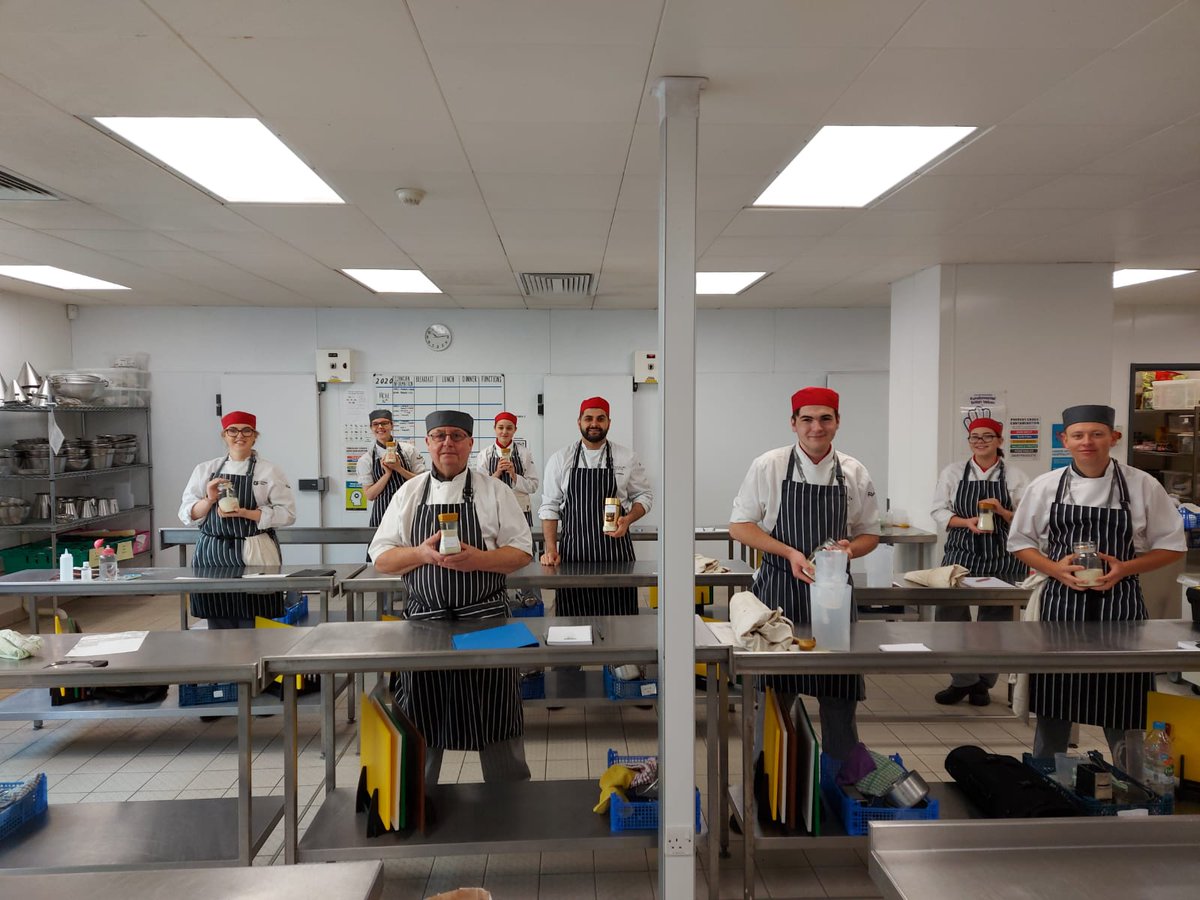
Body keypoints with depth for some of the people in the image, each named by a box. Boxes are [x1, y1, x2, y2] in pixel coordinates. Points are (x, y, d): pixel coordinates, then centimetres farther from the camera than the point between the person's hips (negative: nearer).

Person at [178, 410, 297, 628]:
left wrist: (243, 513, -14)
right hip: (212, 555, 3)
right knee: (219, 626, 6)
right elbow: (187, 514, 8)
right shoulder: (204, 470, 11)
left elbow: (286, 513, -5)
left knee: (253, 625, -2)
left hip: (254, 556, -2)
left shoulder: (270, 471, 2)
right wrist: (209, 500, -11)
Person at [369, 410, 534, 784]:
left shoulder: (494, 491, 3)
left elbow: (522, 552, 1)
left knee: (496, 724, 6)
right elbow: (381, 558, 6)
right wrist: (422, 553, -13)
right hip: (424, 622, 2)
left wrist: (478, 559, -17)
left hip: (485, 620, -1)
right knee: (420, 729, 11)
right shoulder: (409, 493, 8)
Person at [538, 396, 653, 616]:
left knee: (618, 617, -1)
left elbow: (644, 496, 12)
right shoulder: (560, 460, 4)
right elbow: (550, 507, 5)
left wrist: (628, 520, -8)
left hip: (615, 548, 0)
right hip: (572, 550, 0)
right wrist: (551, 549, -4)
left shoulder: (627, 458, 5)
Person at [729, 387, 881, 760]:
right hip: (778, 589, -2)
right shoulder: (768, 466, -4)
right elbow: (739, 527, -2)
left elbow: (870, 535, 13)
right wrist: (789, 553, -15)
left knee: (840, 694, 7)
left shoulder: (855, 473, 4)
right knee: (775, 693, 7)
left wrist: (849, 549, -10)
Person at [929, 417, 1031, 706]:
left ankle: (983, 682, 23)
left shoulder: (1016, 477, 2)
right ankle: (964, 679, 12)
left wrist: (1002, 512, -16)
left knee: (995, 620, 7)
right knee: (950, 615, -4)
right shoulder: (952, 472, 4)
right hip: (961, 555, 1)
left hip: (1003, 560, 0)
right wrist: (967, 522, -15)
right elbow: (939, 512, 1)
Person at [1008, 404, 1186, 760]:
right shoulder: (1045, 486, 1)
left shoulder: (1143, 486, -1)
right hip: (1061, 604, 1)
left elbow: (1171, 546, 5)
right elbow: (1021, 542, 8)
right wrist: (1054, 568, -10)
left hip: (1120, 606, -1)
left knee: (1122, 714, 5)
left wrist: (1124, 568, -11)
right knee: (1052, 709, 10)